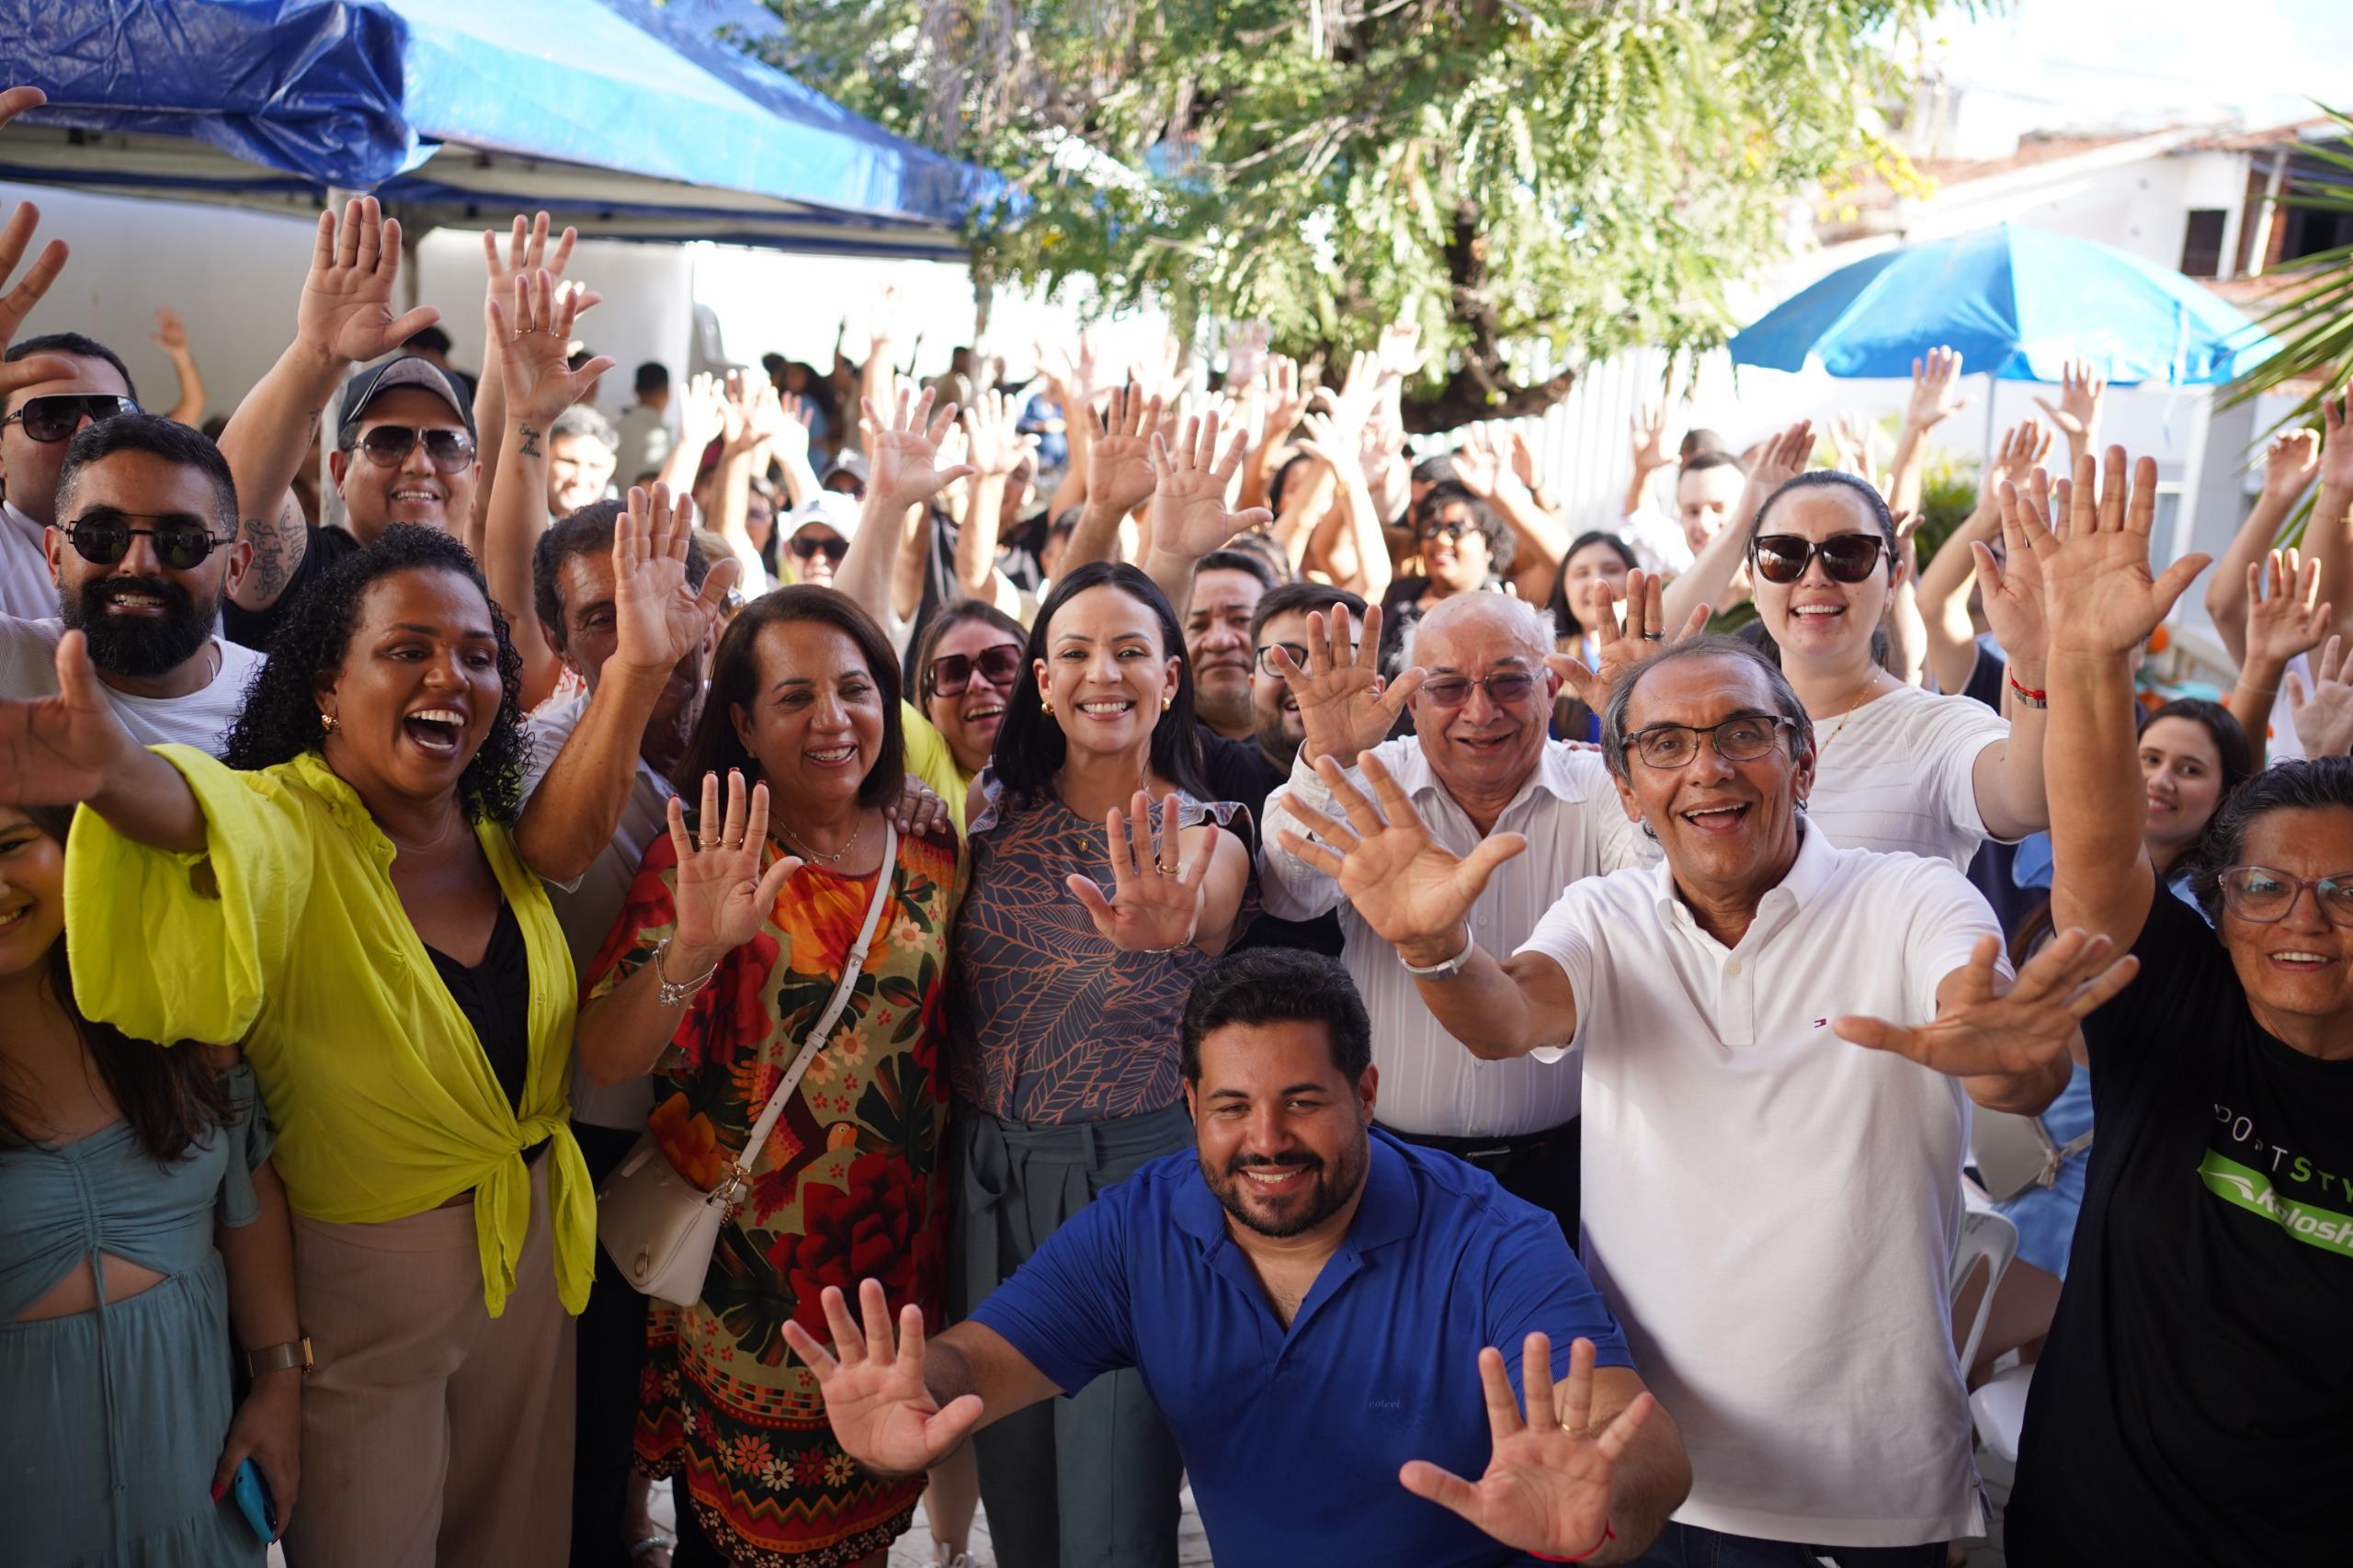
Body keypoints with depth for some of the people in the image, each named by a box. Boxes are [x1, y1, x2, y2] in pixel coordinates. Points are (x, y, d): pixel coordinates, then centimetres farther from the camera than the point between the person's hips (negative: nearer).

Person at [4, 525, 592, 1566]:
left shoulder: (500, 838, -2)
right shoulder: (289, 821, -21)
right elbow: (215, 818, -45)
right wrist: (119, 774, -66)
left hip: (535, 1245, 5)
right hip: (368, 1272, -5)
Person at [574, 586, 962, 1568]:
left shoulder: (933, 858, -1)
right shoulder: (702, 858, -11)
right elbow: (604, 1062, -21)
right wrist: (694, 946, -38)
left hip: (894, 1258, 3)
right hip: (744, 1275, -3)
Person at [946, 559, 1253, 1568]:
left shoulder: (1204, 840, -6)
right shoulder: (992, 813, 3)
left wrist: (1160, 940, -50)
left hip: (1133, 1171, -3)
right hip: (989, 1172, 4)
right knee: (1013, 1486, 17)